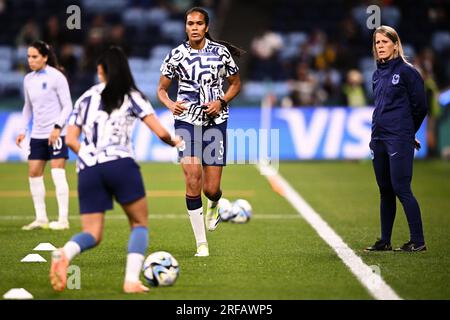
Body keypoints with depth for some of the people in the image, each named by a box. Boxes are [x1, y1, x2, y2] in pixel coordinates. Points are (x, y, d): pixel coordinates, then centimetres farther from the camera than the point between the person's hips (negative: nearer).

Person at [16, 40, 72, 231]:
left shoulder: (56, 77, -9)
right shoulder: (28, 79, 9)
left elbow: (67, 106, -10)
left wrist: (58, 127, -21)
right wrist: (22, 131, 10)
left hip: (56, 133, -7)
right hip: (37, 134, 7)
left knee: (58, 174, -11)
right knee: (34, 173, 4)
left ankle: (63, 220, -8)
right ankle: (41, 218, 11)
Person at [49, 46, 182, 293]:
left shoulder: (85, 99, 18)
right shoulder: (131, 97, 8)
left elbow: (70, 140, 12)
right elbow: (161, 132, 2)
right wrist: (174, 143, 22)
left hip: (87, 170, 3)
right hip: (121, 165, -3)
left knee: (92, 234, 6)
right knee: (139, 224, 13)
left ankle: (64, 253, -28)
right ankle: (131, 281, -6)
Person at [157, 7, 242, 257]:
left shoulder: (221, 52, 0)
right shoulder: (177, 55, -1)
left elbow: (236, 83, 11)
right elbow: (161, 89, 8)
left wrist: (221, 101, -7)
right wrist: (170, 104, -14)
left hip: (215, 121, 0)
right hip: (187, 121, 0)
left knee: (211, 189, -2)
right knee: (193, 181, -14)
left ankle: (214, 205, 39)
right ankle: (202, 243, -5)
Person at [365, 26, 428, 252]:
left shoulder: (407, 72, -6)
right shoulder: (377, 75, 14)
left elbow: (420, 106, -4)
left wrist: (407, 133, 7)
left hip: (399, 140, -7)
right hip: (378, 139, 7)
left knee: (401, 189, -11)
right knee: (385, 191, 10)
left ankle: (418, 241, -6)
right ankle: (385, 241, 15)